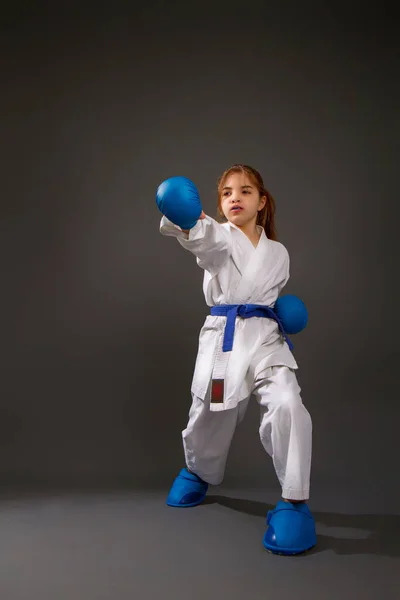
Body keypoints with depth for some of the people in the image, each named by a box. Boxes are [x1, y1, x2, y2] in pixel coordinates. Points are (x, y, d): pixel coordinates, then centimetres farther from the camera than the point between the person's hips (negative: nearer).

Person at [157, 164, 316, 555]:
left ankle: (295, 501, -10)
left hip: (265, 336, 1)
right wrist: (186, 218, -51)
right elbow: (199, 236, -27)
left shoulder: (278, 253, 11)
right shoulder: (218, 237, -1)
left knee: (286, 404, -25)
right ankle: (197, 473, 47)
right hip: (221, 338, -1)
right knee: (208, 418, 11)